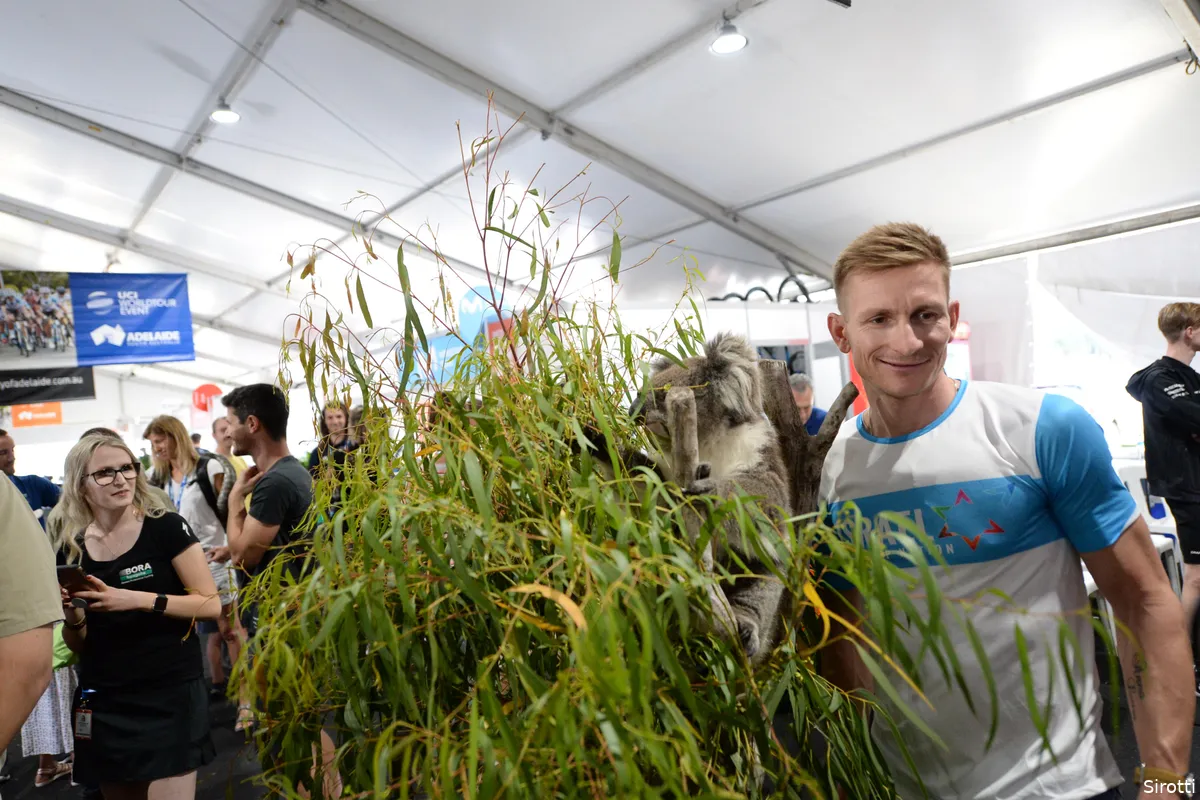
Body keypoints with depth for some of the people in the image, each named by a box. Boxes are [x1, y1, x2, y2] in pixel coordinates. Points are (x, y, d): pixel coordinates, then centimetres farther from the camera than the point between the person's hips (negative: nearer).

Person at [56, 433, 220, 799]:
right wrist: (72, 616, -9)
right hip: (102, 702, 4)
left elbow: (211, 604, -10)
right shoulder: (70, 549, 3)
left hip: (170, 694, -4)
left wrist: (139, 600, -19)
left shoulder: (167, 527, -9)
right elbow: (79, 644, 12)